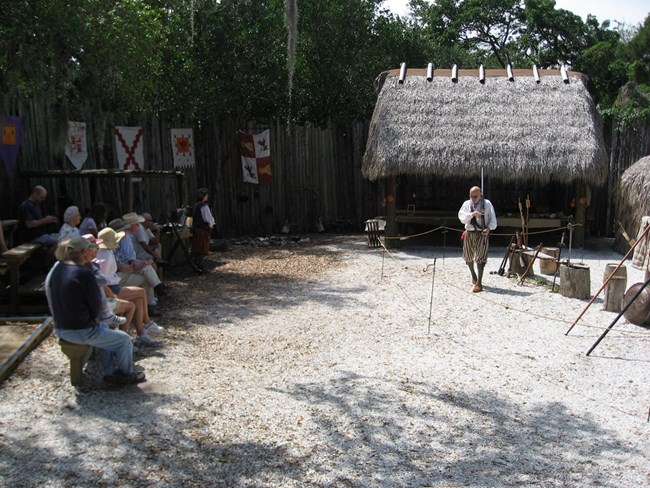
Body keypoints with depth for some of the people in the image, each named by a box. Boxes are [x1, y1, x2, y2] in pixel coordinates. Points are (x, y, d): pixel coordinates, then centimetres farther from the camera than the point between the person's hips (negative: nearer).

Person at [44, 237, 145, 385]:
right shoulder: (84, 273, -24)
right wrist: (94, 317, 6)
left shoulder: (55, 269, 1)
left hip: (60, 329, 9)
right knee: (124, 340, 9)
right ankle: (127, 374, 32)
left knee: (103, 327, 33)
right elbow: (96, 305, -16)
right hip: (81, 332, -9)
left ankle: (109, 373, 35)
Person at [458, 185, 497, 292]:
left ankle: (479, 283, -14)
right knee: (468, 257, 15)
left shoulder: (487, 204, 1)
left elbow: (493, 219, 4)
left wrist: (489, 228, -13)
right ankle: (474, 277, 41)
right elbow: (461, 217, -7)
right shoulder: (466, 204, 5)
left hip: (482, 234, -3)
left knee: (480, 258, -12)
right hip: (469, 233, 4)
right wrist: (472, 214, -22)